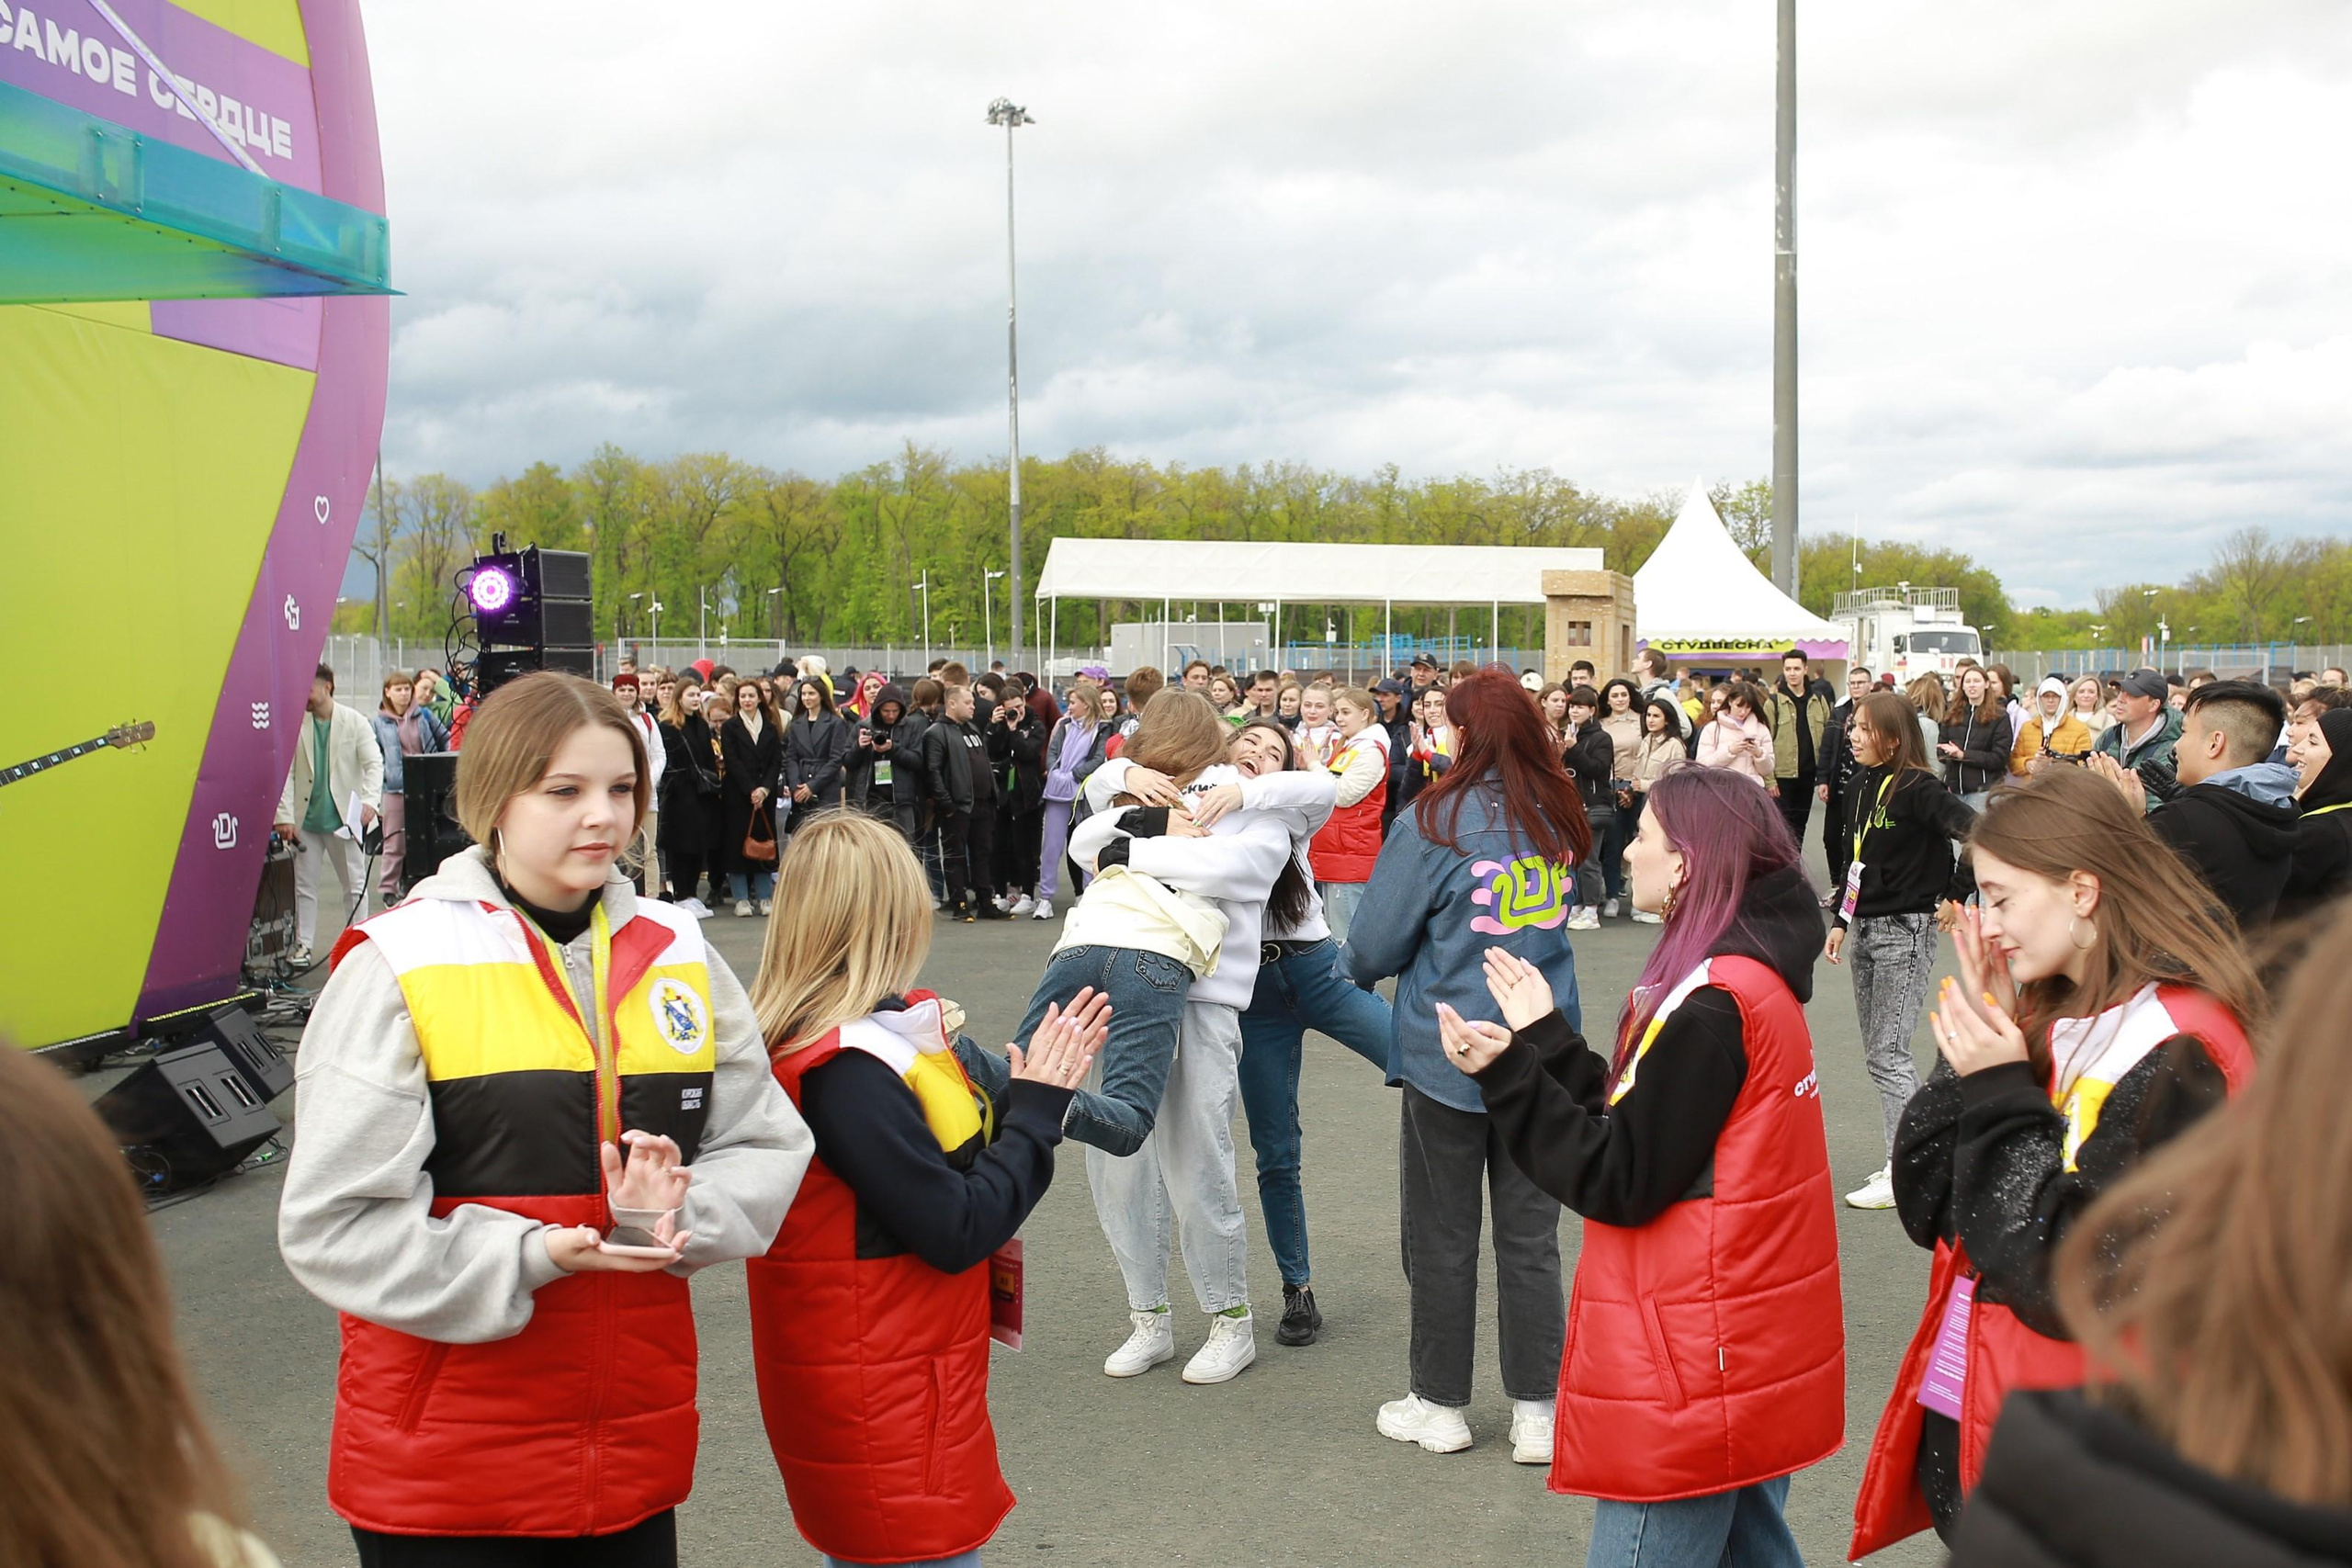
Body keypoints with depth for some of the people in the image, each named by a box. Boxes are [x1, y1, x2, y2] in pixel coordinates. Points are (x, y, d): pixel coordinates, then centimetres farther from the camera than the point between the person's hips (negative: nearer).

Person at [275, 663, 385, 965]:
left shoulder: (355, 722, -2)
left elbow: (374, 764, -6)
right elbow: (287, 773, 0)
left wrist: (370, 801, -22)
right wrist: (285, 817, -7)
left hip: (343, 817, -2)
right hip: (306, 820, 2)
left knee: (355, 886, 4)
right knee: (304, 885, 7)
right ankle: (303, 945, 15)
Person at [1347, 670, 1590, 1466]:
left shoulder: (1434, 824, -15)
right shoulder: (1561, 819, 2)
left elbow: (1376, 945, -8)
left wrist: (1351, 971, 13)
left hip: (1449, 1056, -4)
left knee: (1441, 1237, 10)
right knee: (1530, 1236, 11)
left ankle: (1440, 1403, 21)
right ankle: (1537, 1412, 16)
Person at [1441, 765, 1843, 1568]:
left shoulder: (1711, 1003, -22)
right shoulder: (1751, 975, 8)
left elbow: (1621, 1182, -19)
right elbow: (1636, 1119, 10)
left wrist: (1505, 1073, -19)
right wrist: (1544, 1037, 14)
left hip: (1692, 1369, -10)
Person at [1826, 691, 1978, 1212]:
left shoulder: (1916, 789, -16)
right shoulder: (1860, 785, 9)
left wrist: (1956, 896, -17)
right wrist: (1840, 921, 14)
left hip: (1904, 932, -9)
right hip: (1864, 929, 9)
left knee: (1887, 1055, -8)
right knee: (1879, 1054, 13)